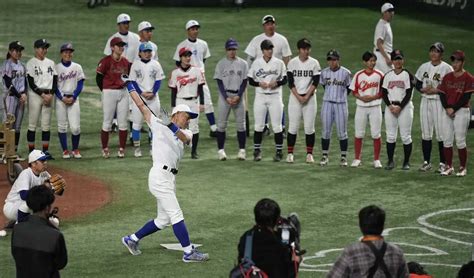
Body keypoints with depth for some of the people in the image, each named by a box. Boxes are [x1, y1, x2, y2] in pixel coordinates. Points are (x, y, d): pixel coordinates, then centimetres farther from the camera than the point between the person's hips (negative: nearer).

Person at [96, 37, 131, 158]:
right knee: (107, 122, -1)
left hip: (123, 93, 5)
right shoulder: (106, 61, -8)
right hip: (109, 93, -5)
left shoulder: (126, 62, 9)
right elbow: (99, 78, -4)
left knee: (123, 123, 4)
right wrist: (105, 91, 0)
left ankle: (122, 149, 11)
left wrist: (124, 87, 7)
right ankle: (105, 149, 9)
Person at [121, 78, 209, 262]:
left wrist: (171, 126, -26)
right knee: (176, 215, -10)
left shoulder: (186, 133, 15)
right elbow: (141, 106, 2)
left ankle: (132, 239, 26)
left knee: (163, 220, 13)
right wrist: (130, 87, 3)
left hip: (170, 178, 8)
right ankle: (188, 252, -10)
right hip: (160, 175, -8)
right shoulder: (159, 125, 2)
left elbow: (185, 138, -10)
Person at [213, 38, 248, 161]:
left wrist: (238, 96, -11)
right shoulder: (221, 64, 2)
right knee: (221, 124, -2)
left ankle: (242, 150, 6)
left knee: (241, 124, 1)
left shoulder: (243, 63, 5)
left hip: (239, 96, 1)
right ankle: (220, 150, 3)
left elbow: (244, 82, 2)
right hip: (225, 96, -1)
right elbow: (219, 83, -2)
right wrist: (226, 97, -13)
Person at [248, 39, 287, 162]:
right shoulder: (256, 63, 2)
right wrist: (259, 83, -15)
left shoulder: (279, 63, 1)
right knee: (258, 125, 3)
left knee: (277, 126, 0)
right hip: (260, 96, 1)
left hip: (275, 96, -1)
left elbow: (285, 79, 4)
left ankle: (279, 151, 8)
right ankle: (257, 151, 12)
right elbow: (250, 80, 4)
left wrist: (276, 83, -15)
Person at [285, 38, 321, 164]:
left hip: (310, 97, 0)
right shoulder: (292, 63, 1)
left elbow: (315, 82, -3)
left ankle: (309, 154, 6)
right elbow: (290, 82, -3)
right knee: (293, 126, -2)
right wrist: (298, 97, -12)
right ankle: (290, 153, 5)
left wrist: (307, 96, -12)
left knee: (309, 127, -1)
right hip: (294, 97, 0)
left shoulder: (314, 63, 1)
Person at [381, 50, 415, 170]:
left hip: (404, 107, -3)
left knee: (405, 136, -2)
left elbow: (409, 94, -7)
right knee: (390, 136, 3)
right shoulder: (388, 75, 9)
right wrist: (390, 106, -8)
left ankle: (406, 162, 5)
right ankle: (390, 161, 10)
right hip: (390, 107, 3)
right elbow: (384, 93, 7)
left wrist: (400, 107, -15)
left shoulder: (407, 75, -2)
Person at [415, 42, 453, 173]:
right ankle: (426, 162, 15)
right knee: (425, 133, 7)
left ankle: (443, 163, 3)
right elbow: (417, 84, 14)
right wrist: (423, 89, -7)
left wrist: (437, 90, -18)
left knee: (441, 134, -4)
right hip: (425, 102, 5)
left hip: (439, 102, -5)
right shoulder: (424, 67, 10)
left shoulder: (446, 68, -6)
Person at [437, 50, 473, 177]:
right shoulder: (447, 77, 12)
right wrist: (447, 108, -9)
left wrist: (454, 109, -14)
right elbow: (442, 95, 7)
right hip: (447, 112, 5)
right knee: (447, 140, 3)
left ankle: (463, 167, 3)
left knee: (460, 140, -5)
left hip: (462, 111, -5)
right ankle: (449, 167, 10)